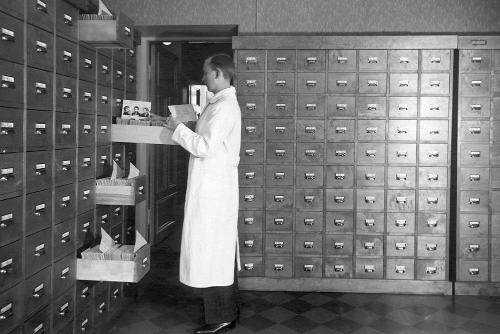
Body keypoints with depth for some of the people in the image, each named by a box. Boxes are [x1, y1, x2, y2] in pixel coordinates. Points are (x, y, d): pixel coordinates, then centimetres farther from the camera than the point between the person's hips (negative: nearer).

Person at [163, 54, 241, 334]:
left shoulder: (224, 106, -16)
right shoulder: (223, 103, 15)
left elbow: (206, 147, -22)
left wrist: (178, 128, -13)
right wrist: (180, 128, 11)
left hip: (212, 189, -10)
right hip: (218, 187, 10)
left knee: (210, 251, -3)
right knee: (222, 251, 15)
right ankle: (229, 311, 27)